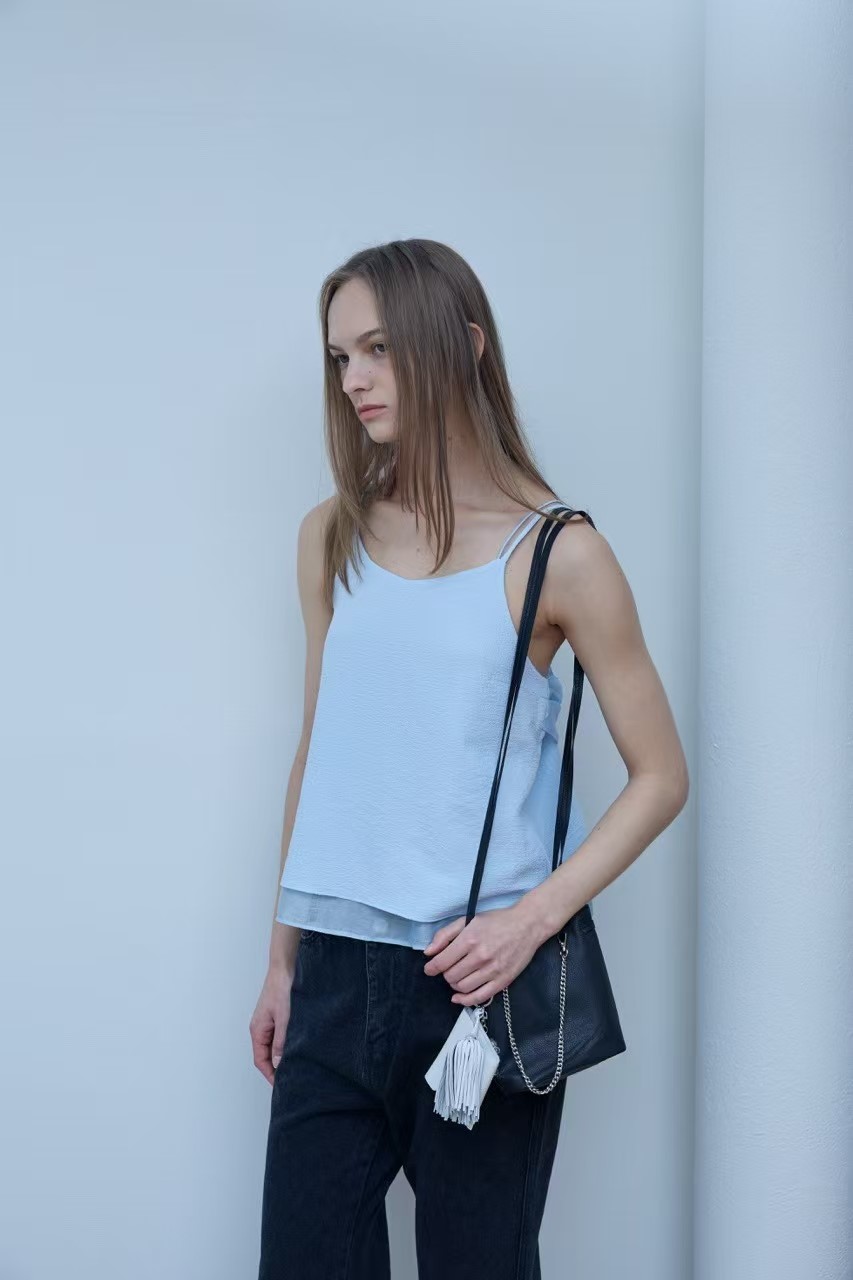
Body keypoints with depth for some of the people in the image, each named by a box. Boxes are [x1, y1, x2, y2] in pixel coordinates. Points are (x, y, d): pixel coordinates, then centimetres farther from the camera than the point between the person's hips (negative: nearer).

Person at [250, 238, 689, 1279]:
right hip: (337, 976, 3)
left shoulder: (555, 554, -5)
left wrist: (530, 921, -14)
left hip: (477, 976, -3)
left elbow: (659, 776, -2)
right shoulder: (332, 537, 7)